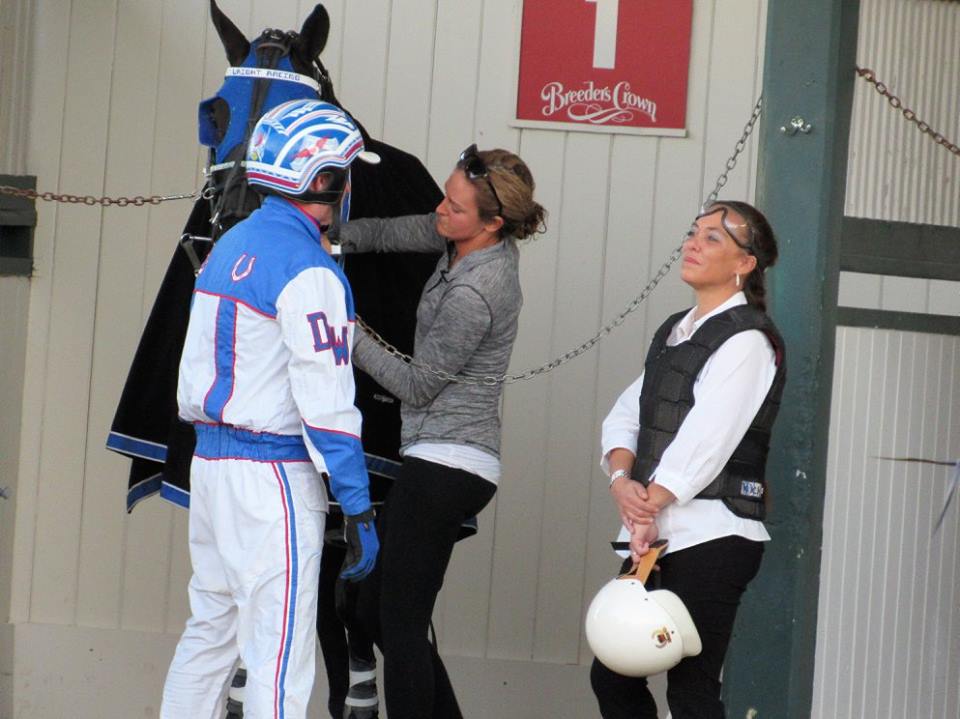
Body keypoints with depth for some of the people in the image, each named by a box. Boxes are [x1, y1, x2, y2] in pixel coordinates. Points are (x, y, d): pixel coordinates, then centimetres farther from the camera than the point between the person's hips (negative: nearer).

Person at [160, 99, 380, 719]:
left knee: (211, 631, 17)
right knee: (279, 653, -6)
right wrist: (359, 512, -16)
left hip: (210, 460, 9)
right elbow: (326, 403, -18)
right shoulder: (308, 271, -14)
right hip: (273, 477, -9)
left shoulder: (229, 248, 13)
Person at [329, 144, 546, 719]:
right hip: (453, 461, 10)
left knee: (399, 622, -9)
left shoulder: (473, 295, -20)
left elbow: (417, 385, -11)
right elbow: (389, 233, 18)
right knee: (375, 609, 15)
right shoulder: (472, 239, 6)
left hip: (445, 465, -10)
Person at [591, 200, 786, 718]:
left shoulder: (747, 339, -8)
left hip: (711, 538, -9)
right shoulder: (673, 332, 19)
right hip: (656, 531, 9)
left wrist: (650, 507, -15)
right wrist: (622, 480, -7)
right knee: (611, 676, 9)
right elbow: (624, 415, 12)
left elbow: (703, 441, -16)